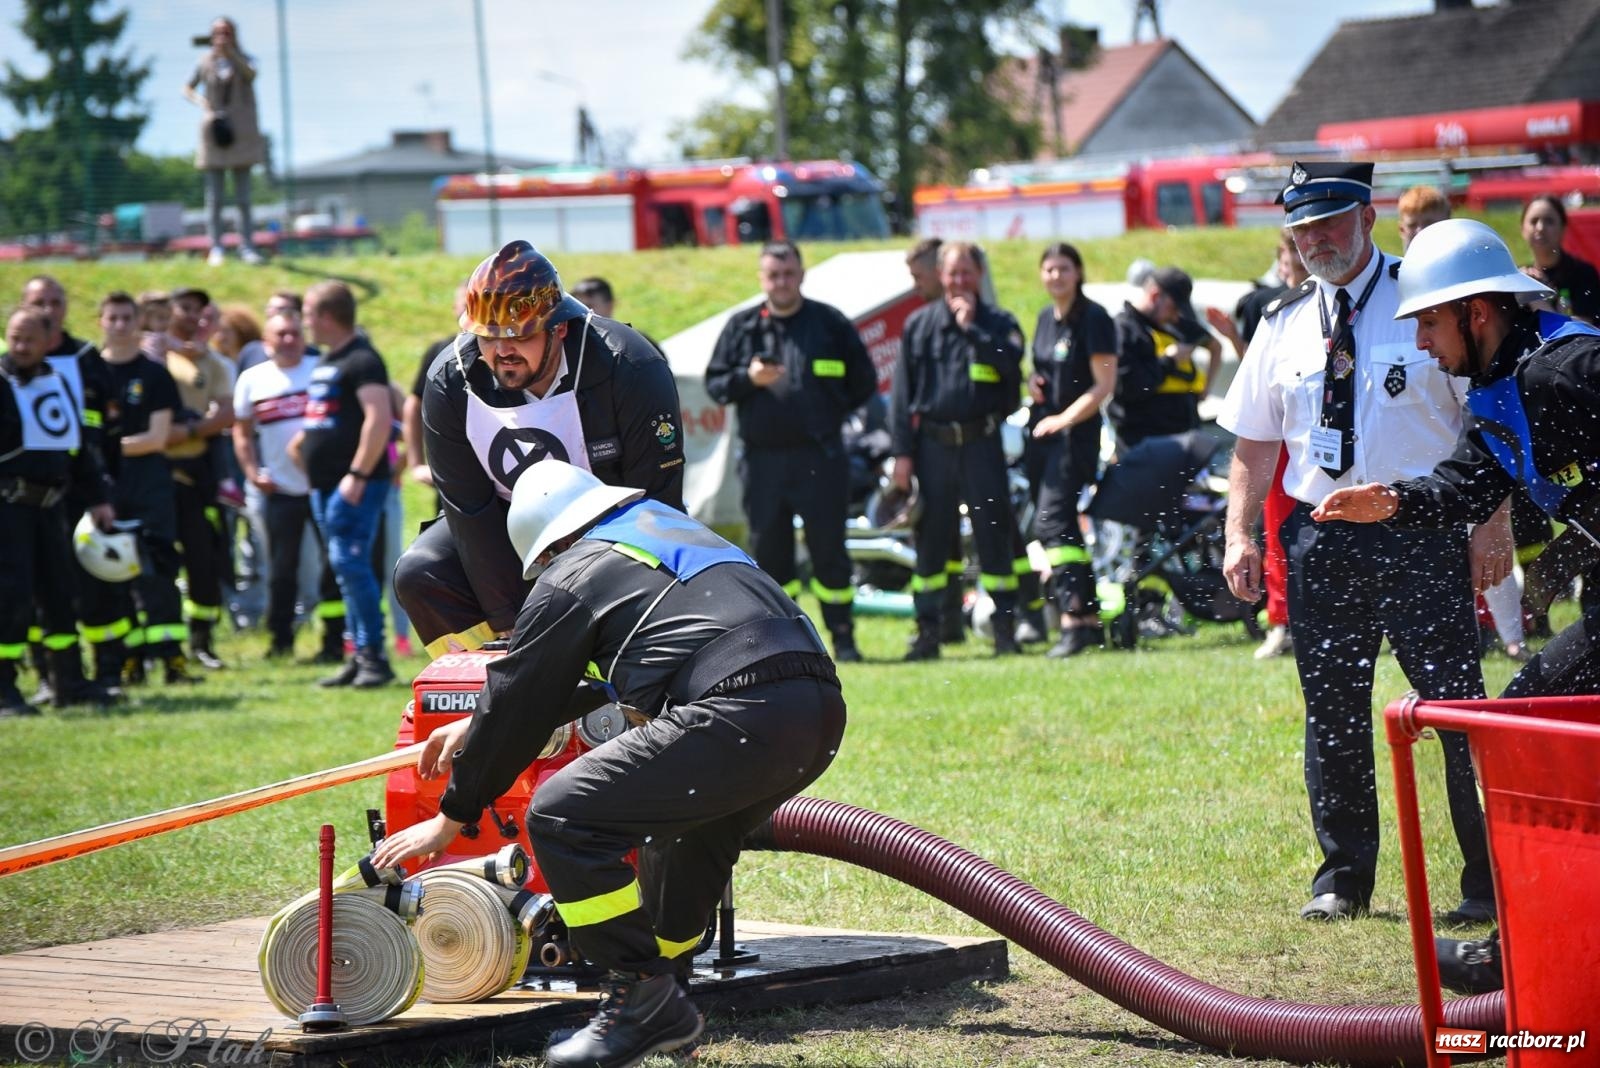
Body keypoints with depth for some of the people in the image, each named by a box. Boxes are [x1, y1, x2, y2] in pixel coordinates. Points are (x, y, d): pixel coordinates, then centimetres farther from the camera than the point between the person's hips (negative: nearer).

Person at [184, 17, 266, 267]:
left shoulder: (242, 60, 4)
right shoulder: (206, 63, 5)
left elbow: (250, 74, -18)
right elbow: (187, 89, 10)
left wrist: (229, 52, -30)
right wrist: (203, 104, -9)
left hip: (241, 132, 0)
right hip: (215, 132, 0)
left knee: (243, 196, 0)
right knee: (214, 196, -2)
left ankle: (247, 246, 2)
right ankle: (216, 248, -1)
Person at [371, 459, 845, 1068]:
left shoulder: (571, 578, 8)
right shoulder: (672, 528, 33)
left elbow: (516, 704, 13)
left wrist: (451, 818, 24)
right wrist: (475, 728, 50)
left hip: (741, 720, -9)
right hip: (822, 711, 9)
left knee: (561, 817, -3)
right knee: (686, 823, 33)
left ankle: (641, 998, 0)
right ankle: (661, 998, 33)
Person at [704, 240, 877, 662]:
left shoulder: (830, 323, 6)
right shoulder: (742, 326, 9)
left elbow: (863, 380, 12)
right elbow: (714, 384, 9)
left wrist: (832, 414, 2)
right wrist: (748, 378, -10)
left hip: (819, 457, -2)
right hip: (762, 457, 2)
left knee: (829, 548, -2)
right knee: (768, 550, 5)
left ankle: (843, 638, 4)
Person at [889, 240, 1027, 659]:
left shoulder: (998, 323, 5)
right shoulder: (919, 324, 10)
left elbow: (1011, 362, -16)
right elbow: (903, 391, 8)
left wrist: (972, 328, -14)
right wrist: (902, 452, 2)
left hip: (981, 442, -2)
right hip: (932, 445, 2)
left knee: (994, 534, -2)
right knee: (930, 538, 5)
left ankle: (1005, 627, 4)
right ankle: (927, 631, 10)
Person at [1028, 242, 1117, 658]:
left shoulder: (1093, 319, -9)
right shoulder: (1046, 319, 15)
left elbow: (1104, 384, -13)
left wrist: (1065, 418, -19)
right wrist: (1033, 381, 5)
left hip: (1077, 432, -9)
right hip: (1046, 431, 9)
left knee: (1052, 522, -18)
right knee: (1065, 526, 10)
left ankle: (1072, 619, -20)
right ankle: (1091, 619, 16)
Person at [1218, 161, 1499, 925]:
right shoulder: (1283, 326, 12)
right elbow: (1254, 443, 17)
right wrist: (1239, 534, 6)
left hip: (1420, 535, -4)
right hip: (1320, 539, 4)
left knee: (1456, 706, -5)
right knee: (1332, 716, 7)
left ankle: (1490, 882, 3)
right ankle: (1342, 882, 18)